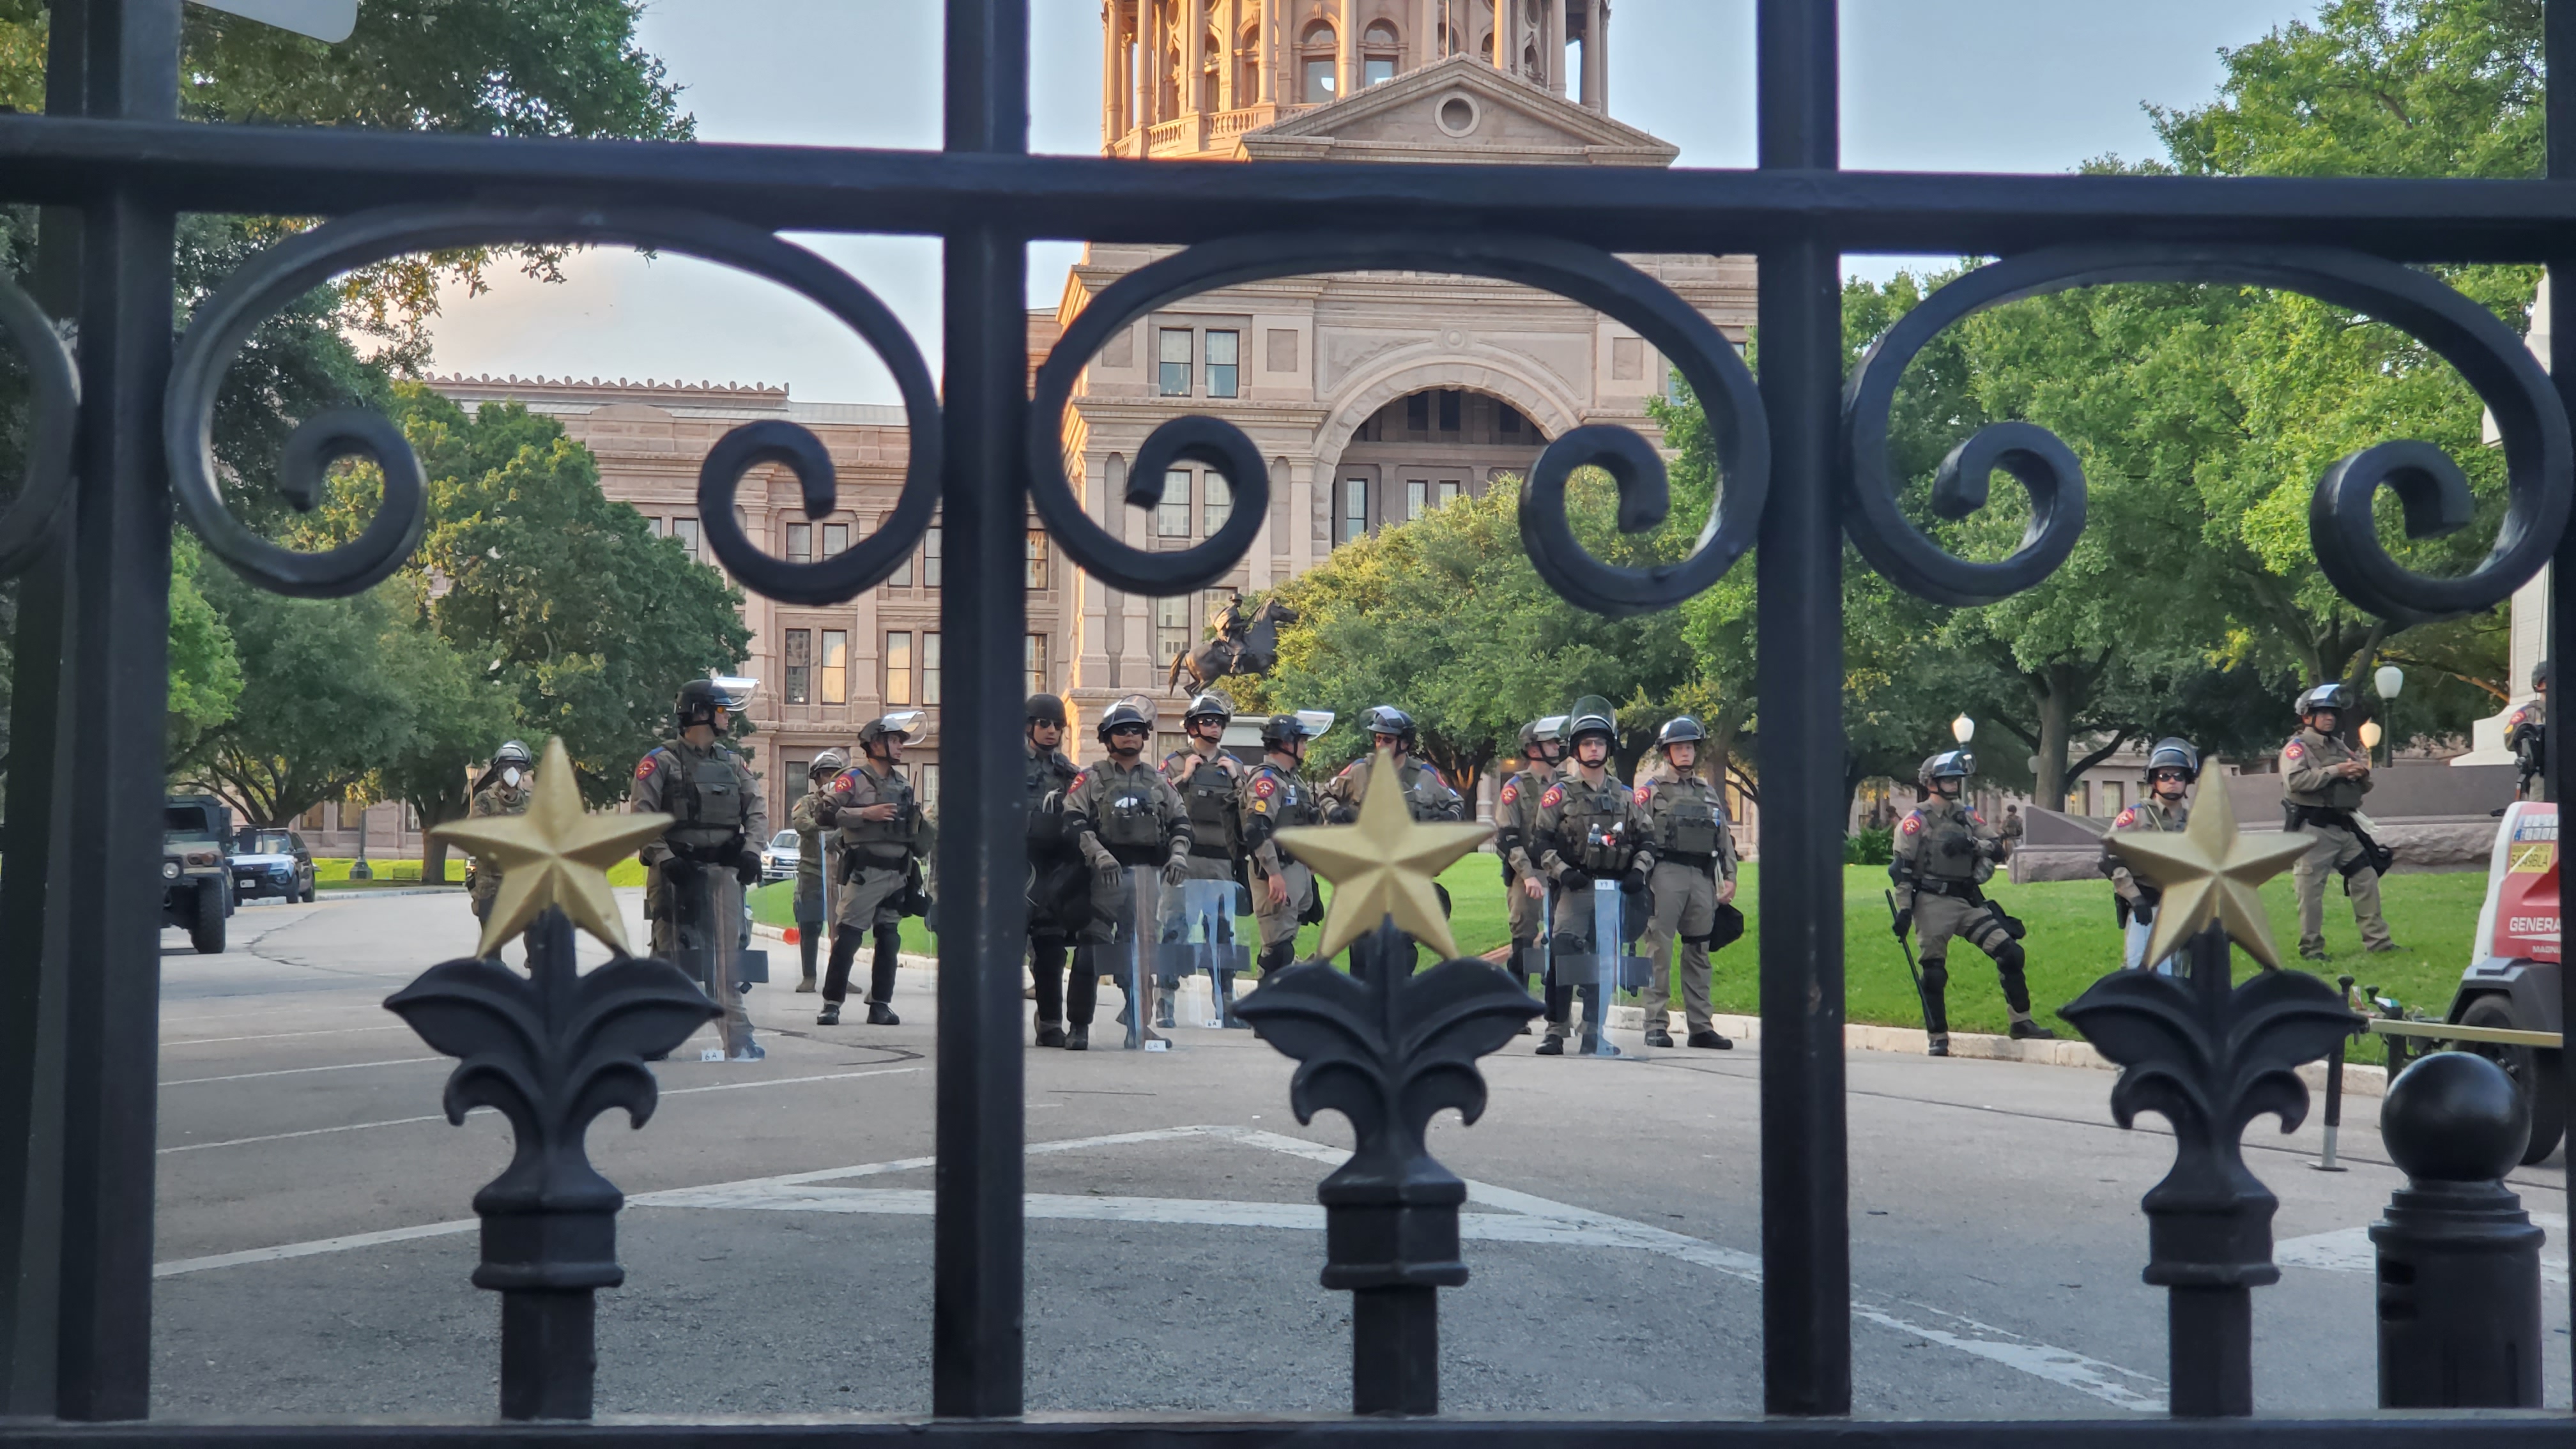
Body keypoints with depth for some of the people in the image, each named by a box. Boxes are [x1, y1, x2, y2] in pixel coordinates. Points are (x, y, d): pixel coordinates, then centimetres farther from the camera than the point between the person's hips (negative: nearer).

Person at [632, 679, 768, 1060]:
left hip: (723, 871, 4)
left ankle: (738, 1038, -1)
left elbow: (756, 811, 10)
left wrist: (751, 850, -7)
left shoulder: (732, 763, 15)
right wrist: (664, 858, -19)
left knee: (727, 957, 1)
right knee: (670, 954, 0)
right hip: (675, 872, -4)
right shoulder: (660, 762, -1)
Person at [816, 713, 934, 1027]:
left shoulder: (903, 783, 18)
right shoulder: (853, 779, -4)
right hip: (864, 872, -7)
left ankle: (880, 1004, 13)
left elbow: (918, 828, 23)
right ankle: (831, 1003, -3)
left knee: (889, 941, 8)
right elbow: (825, 814, -13)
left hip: (898, 874, 7)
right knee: (847, 938, -7)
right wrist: (865, 814, -18)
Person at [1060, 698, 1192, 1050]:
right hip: (1106, 875, -4)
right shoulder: (1091, 779, 5)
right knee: (1091, 948, -7)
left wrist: (1178, 856, -2)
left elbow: (1180, 823, 17)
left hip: (1148, 875, 4)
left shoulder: (1159, 781, 18)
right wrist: (1101, 856, -18)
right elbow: (1074, 823, -5)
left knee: (1141, 951, 6)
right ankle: (1078, 1025, -2)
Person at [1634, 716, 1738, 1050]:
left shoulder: (1708, 791, 20)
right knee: (1659, 950, -7)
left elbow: (1724, 837, 21)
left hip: (1702, 878, 5)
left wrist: (1729, 877, 12)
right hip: (1665, 874, -5)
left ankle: (1700, 1026, 11)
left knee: (1699, 953, 7)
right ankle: (1657, 1025, -6)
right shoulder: (1651, 789, 4)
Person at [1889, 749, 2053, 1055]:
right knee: (1934, 972, -2)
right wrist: (1904, 910, -13)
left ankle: (2022, 1023, 8)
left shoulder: (1967, 817, 13)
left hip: (1968, 902, 5)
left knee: (2010, 952, -3)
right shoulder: (1916, 821, -3)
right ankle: (1937, 1039, 11)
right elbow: (1902, 868, -7)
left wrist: (1975, 844, -14)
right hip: (1933, 904, -5)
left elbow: (2003, 848, 6)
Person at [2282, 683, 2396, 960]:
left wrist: (2362, 773, -1)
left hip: (2343, 827, 8)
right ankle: (2311, 947, 0)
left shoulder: (2339, 747, 21)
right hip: (2313, 829, -7)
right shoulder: (2296, 748, -2)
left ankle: (2377, 941, 13)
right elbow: (2297, 780, -21)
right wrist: (2336, 771, -19)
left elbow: (2364, 787, 23)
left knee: (2366, 879, 6)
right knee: (2311, 889, -6)